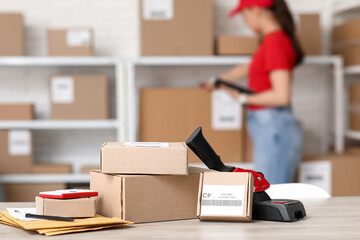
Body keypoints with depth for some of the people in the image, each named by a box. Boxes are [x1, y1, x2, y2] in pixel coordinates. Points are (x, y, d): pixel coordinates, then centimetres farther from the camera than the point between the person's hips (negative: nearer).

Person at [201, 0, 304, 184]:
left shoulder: (275, 42, -15)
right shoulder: (274, 40, 15)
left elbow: (281, 96, -23)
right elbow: (246, 69, 31)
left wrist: (244, 98, -11)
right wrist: (213, 81, 42)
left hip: (274, 130, -10)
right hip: (270, 129, 10)